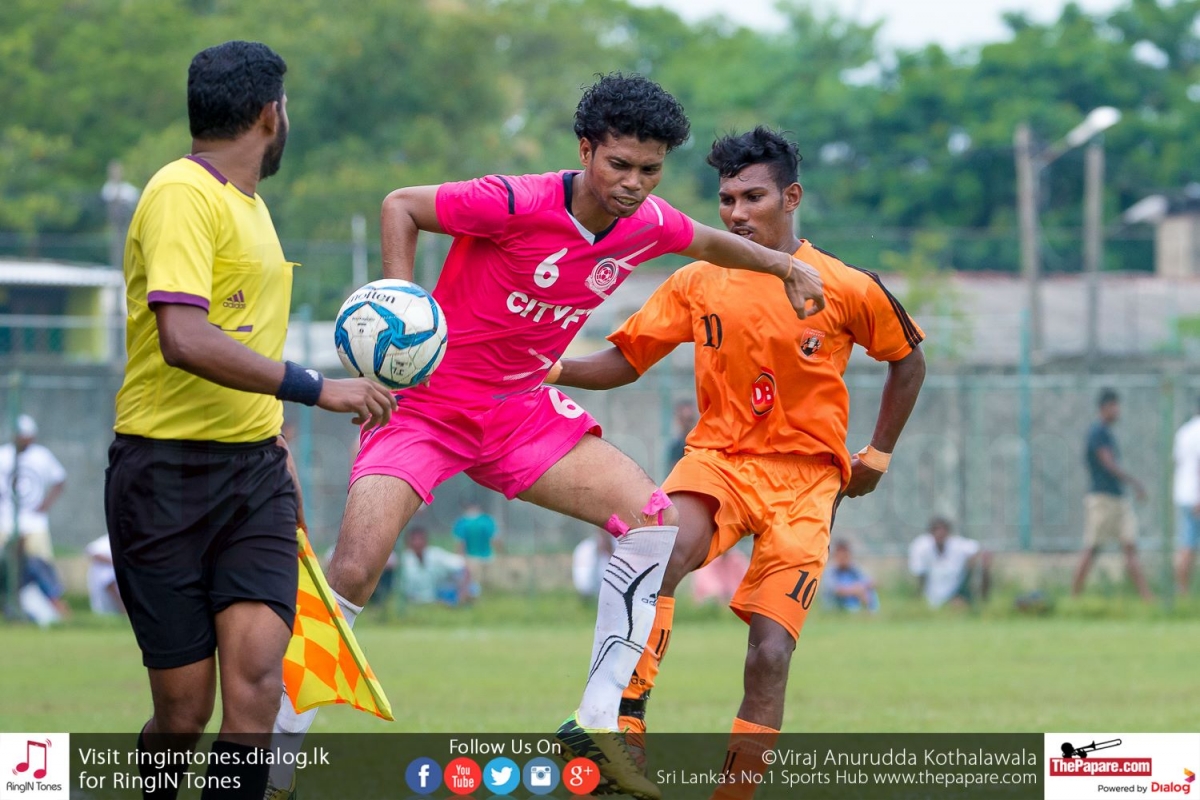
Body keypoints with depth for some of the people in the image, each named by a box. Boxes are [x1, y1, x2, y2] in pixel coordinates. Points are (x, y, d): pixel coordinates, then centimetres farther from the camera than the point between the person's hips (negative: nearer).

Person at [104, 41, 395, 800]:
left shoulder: (247, 203, 16)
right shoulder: (182, 195, -12)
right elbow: (184, 341, -26)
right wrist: (315, 388, -24)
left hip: (254, 473, 7)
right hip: (167, 474, -7)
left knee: (256, 677, -14)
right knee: (184, 712, -2)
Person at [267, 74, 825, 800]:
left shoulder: (649, 226, -4)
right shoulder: (516, 204, -24)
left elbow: (707, 242, 20)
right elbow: (401, 206, -15)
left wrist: (785, 265, 15)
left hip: (522, 408, 6)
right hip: (428, 403, -6)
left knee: (652, 514, -9)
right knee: (354, 571, -21)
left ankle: (599, 720, -2)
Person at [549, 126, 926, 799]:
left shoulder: (848, 289, -2)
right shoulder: (697, 283, 3)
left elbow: (908, 361, 14)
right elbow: (626, 360, 6)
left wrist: (877, 456, 12)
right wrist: (554, 369, -12)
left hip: (805, 478, -1)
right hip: (719, 459, 1)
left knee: (770, 657, -12)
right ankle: (625, 728, -33)